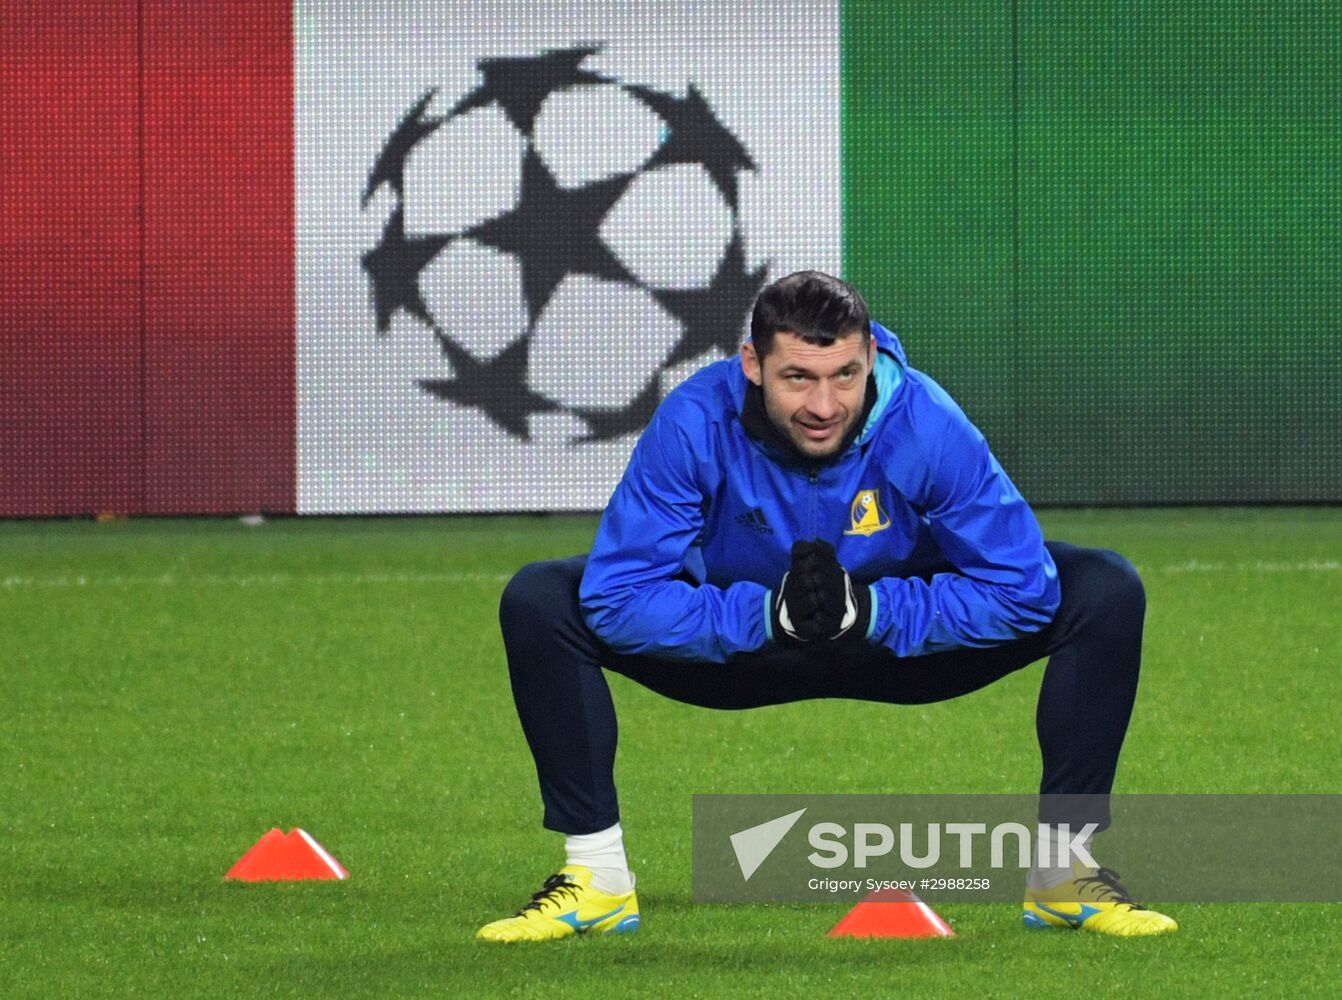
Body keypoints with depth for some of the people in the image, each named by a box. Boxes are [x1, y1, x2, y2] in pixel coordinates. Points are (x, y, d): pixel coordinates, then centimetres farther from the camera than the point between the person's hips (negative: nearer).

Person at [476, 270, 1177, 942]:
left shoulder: (928, 427, -28)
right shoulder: (695, 425, -29)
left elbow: (1024, 590, -25)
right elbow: (617, 598, -28)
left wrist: (874, 611, -34)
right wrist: (766, 614, -38)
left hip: (901, 634, 0)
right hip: (739, 647, 0)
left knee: (1107, 592, -21)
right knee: (537, 601, -22)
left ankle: (1064, 872, -9)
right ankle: (596, 879, -10)